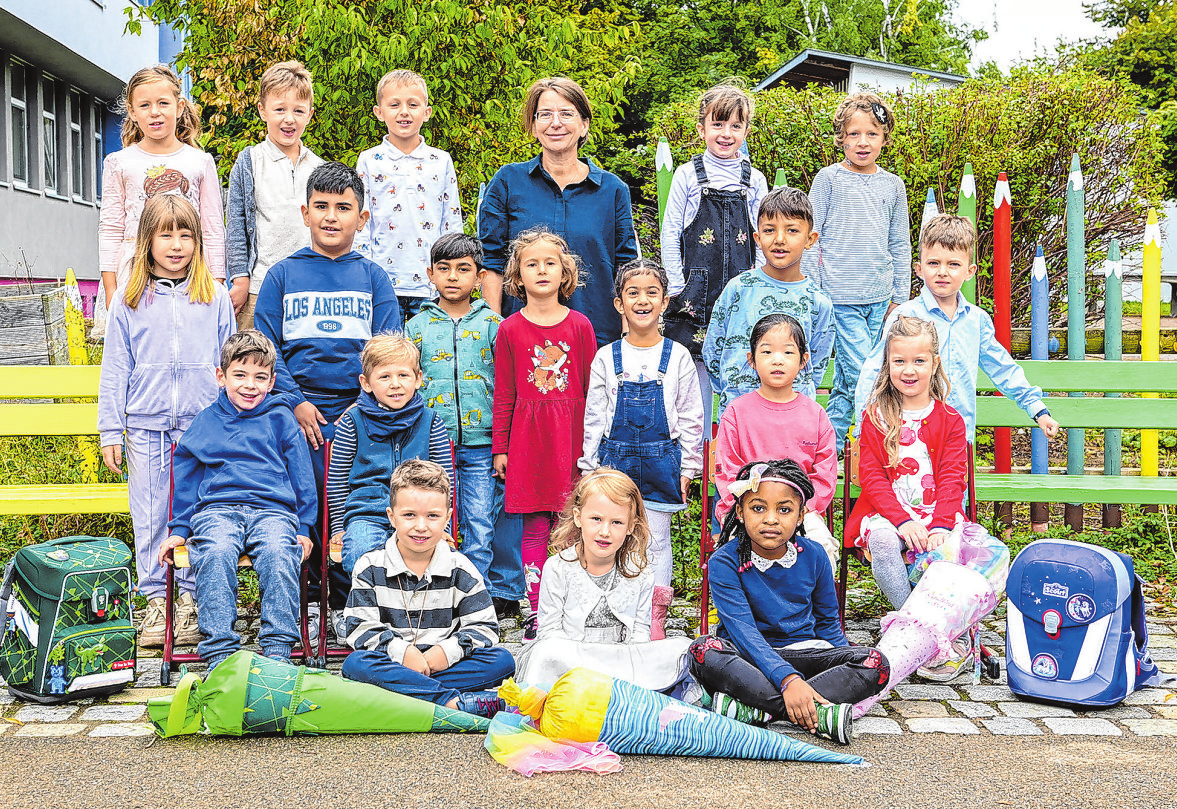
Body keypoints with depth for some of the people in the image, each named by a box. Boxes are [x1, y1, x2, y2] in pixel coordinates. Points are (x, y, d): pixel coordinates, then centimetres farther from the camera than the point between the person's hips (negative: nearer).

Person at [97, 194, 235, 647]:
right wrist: (110, 431, 4)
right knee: (150, 516, 5)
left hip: (204, 426, -1)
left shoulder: (215, 297, 6)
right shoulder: (130, 301, 6)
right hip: (146, 427, 1)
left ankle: (192, 599, 13)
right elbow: (114, 370, 8)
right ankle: (156, 600, 16)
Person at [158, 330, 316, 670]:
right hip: (217, 508, 1)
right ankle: (219, 652, -33)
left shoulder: (280, 418, 16)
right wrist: (179, 529, 14)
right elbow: (186, 478, 22)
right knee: (216, 554, -34)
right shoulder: (206, 421, 20)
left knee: (278, 553, -35)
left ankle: (278, 650, -31)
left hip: (272, 508, -1)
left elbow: (301, 474, 16)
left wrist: (303, 527, 7)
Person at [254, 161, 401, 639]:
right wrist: (295, 401, -7)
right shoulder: (283, 274, 11)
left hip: (359, 408, 0)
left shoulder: (373, 277, 13)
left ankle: (347, 604, 10)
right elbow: (265, 347, 6)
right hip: (302, 411, 0)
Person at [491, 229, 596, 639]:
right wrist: (500, 447, 5)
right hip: (528, 434, 0)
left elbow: (592, 389, 6)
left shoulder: (579, 325, 4)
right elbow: (504, 395, 7)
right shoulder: (510, 330, 3)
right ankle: (538, 612, 9)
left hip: (572, 435, 0)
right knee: (535, 527, 1)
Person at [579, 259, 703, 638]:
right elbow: (593, 417, 6)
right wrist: (590, 468, 3)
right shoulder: (606, 358, 3)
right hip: (616, 460, 1)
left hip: (661, 461, -1)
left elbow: (691, 417, 3)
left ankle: (655, 618, 14)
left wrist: (687, 467, 0)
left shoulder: (677, 356, 1)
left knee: (656, 540, 5)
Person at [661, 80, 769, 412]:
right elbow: (670, 235, 2)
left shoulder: (754, 180, 7)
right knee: (696, 372, 0)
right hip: (695, 293, -2)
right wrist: (677, 287, -4)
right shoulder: (688, 175, 1)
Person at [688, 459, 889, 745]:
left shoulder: (813, 556, 0)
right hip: (748, 657, -3)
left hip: (804, 652, 3)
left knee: (875, 663, -22)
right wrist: (787, 678, -38)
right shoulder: (724, 562, -12)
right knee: (705, 650, -35)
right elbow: (742, 628, -23)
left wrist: (847, 666, -4)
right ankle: (821, 712, -41)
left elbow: (828, 621, 14)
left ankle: (756, 710, -32)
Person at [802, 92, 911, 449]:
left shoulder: (893, 185, 9)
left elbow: (900, 246, 14)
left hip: (879, 298, 4)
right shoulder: (829, 179, -2)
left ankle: (828, 449, 21)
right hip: (839, 296, -4)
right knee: (861, 374, -11)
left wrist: (899, 297, 11)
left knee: (847, 379, 10)